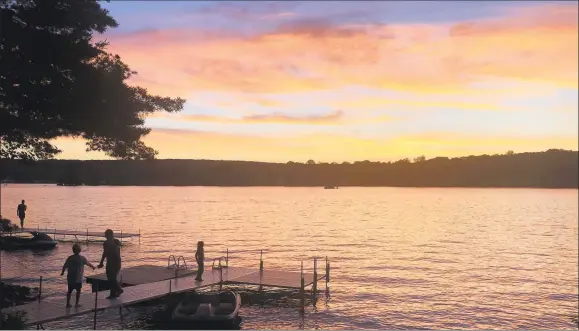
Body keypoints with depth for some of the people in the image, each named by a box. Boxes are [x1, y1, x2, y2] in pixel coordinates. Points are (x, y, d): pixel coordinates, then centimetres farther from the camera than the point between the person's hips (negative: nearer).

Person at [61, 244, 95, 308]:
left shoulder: (70, 258, -1)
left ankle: (68, 304, 15)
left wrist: (62, 272, 20)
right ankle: (76, 304, 11)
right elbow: (88, 263, 8)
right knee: (78, 291, 10)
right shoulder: (82, 258, -6)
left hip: (70, 278, 3)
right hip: (78, 278, -3)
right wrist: (93, 267, 28)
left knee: (70, 291, 13)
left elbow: (64, 266, 1)